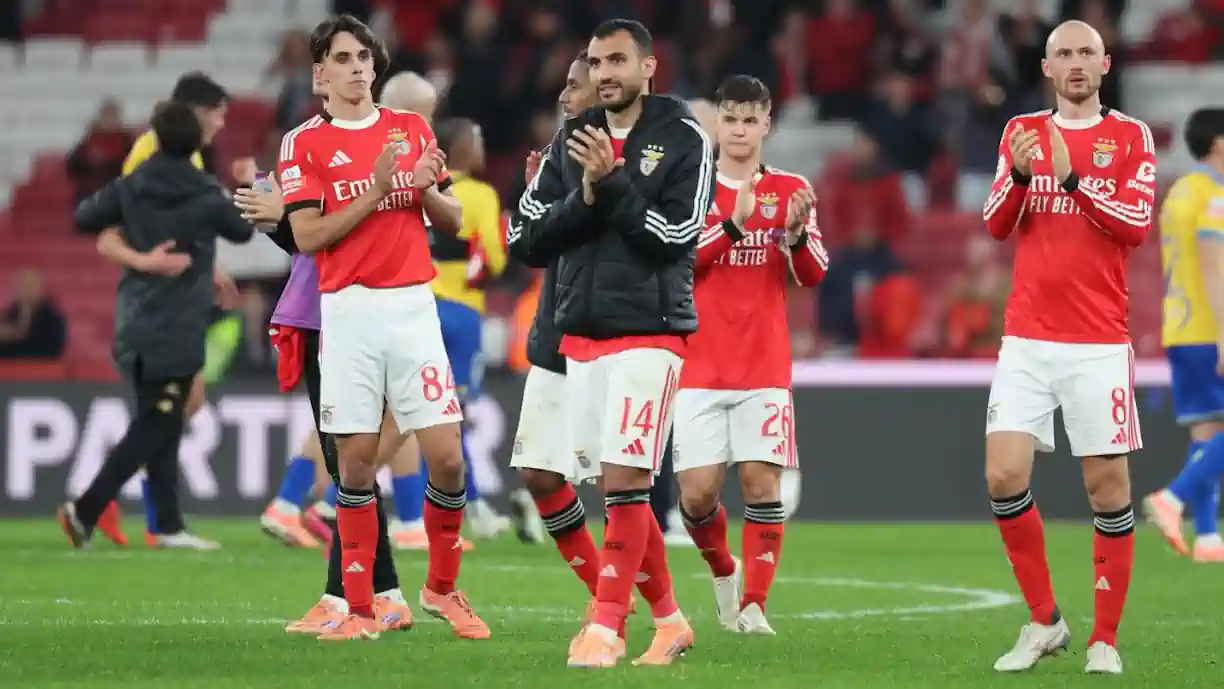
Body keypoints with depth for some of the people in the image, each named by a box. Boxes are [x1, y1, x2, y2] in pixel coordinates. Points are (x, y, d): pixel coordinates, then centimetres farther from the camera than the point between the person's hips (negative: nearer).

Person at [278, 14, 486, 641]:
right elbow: (307, 236, -7)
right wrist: (377, 190, -14)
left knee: (447, 458, -4)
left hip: (413, 307, 2)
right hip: (349, 309, -2)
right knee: (356, 461, -2)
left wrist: (424, 188, -7)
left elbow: (453, 222, 14)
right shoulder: (304, 143, 3)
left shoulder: (412, 129, 12)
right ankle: (359, 608, 6)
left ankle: (442, 588, 15)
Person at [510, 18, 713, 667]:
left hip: (649, 333, -5)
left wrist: (611, 183, -17)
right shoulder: (571, 141, 10)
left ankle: (605, 626, -8)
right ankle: (668, 619, 21)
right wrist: (585, 196, -10)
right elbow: (527, 233, 5)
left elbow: (674, 238, -12)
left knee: (624, 484, -12)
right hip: (581, 335, 5)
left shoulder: (683, 140, -4)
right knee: (621, 490, 8)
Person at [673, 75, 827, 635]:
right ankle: (724, 571, 22)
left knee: (762, 481, -10)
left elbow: (812, 275, -1)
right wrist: (732, 225, -20)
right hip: (700, 367, 0)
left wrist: (796, 233, -22)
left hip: (765, 367, 0)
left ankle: (754, 603, -4)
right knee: (698, 491, -6)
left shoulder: (790, 191, 6)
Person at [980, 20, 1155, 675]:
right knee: (1004, 478, -8)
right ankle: (1043, 622, 6)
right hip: (1026, 339, 2)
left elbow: (1136, 224, -9)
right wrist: (1020, 175, -15)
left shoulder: (1131, 137, 3)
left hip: (1100, 343, -2)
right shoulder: (1021, 132, 11)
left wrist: (1072, 179, -20)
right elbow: (995, 224, 3)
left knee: (1108, 486, -3)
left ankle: (1104, 639, 6)